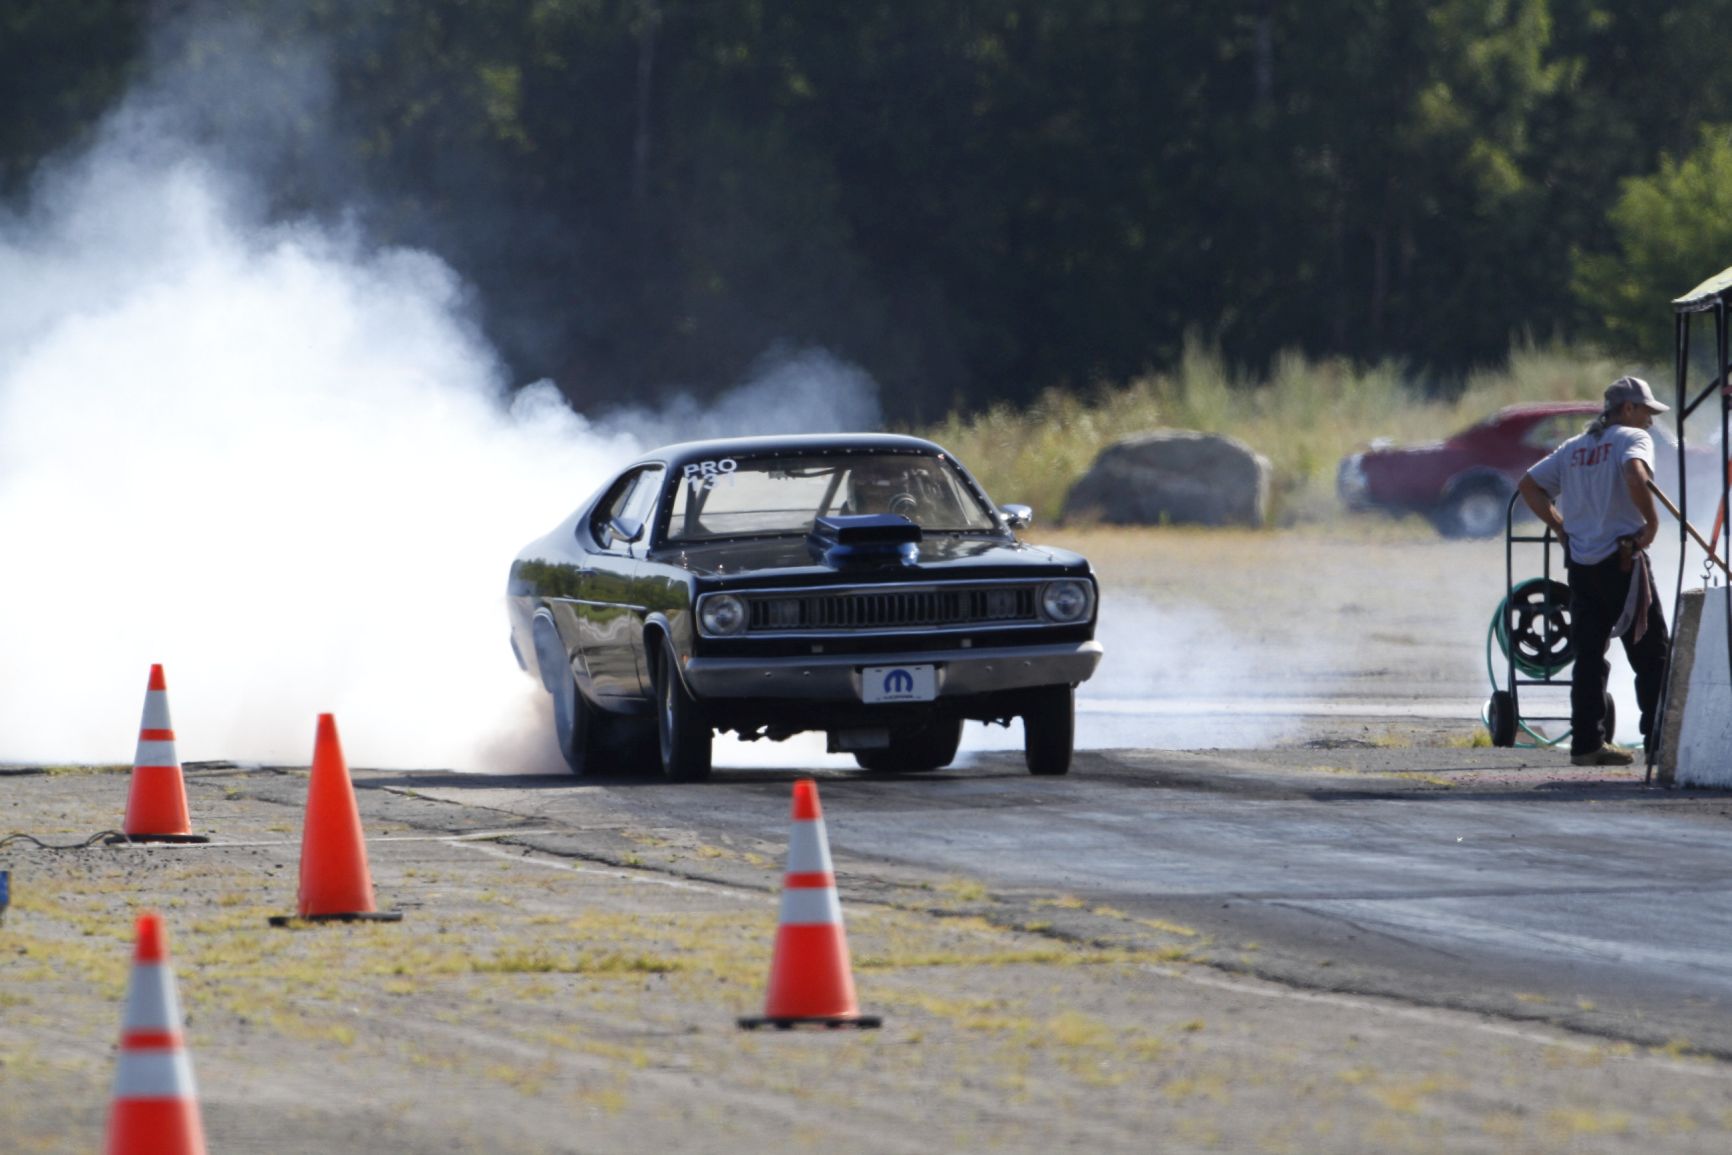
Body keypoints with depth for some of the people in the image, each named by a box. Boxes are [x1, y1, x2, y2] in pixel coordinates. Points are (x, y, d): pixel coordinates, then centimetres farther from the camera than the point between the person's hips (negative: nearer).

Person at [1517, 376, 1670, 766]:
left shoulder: (1573, 447, 17)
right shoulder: (1632, 438, -4)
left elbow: (1529, 485, 17)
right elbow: (1635, 476, -25)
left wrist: (1560, 526, 14)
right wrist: (1651, 521, -14)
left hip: (1580, 563, 6)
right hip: (1622, 559, -6)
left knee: (1588, 654, 6)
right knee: (1650, 653, 0)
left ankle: (1586, 742, 3)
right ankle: (1658, 739, -3)